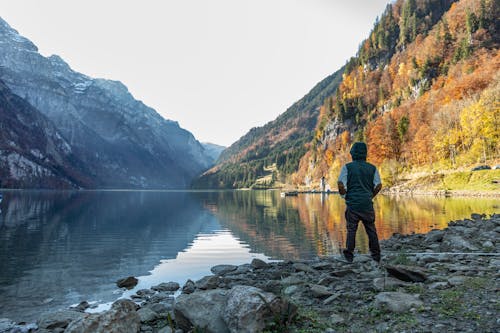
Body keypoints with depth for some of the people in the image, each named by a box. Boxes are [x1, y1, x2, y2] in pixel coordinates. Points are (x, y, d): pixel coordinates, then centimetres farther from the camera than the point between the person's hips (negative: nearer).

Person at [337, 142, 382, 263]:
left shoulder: (347, 167, -3)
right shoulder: (372, 168, 6)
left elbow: (341, 185, -12)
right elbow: (379, 185, 1)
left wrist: (345, 195, 4)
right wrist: (370, 196, 14)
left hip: (352, 204, -2)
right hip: (367, 204, 2)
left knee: (351, 230, 8)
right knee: (371, 229, 13)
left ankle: (349, 255, 11)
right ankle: (376, 256, 19)